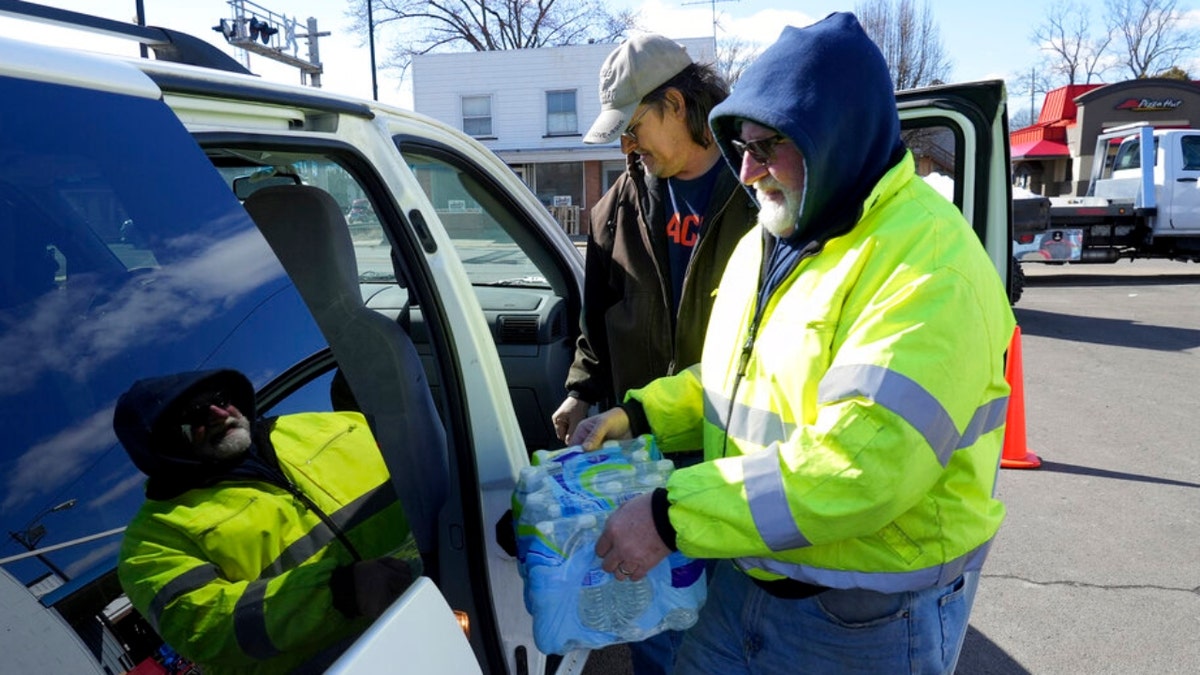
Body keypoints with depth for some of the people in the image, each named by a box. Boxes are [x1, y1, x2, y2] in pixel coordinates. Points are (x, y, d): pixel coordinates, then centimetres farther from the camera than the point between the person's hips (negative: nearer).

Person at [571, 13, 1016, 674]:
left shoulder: (930, 266, -22)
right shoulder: (765, 240, 6)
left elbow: (861, 463, -31)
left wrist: (670, 516, -29)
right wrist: (640, 414, 1)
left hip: (866, 621, -7)